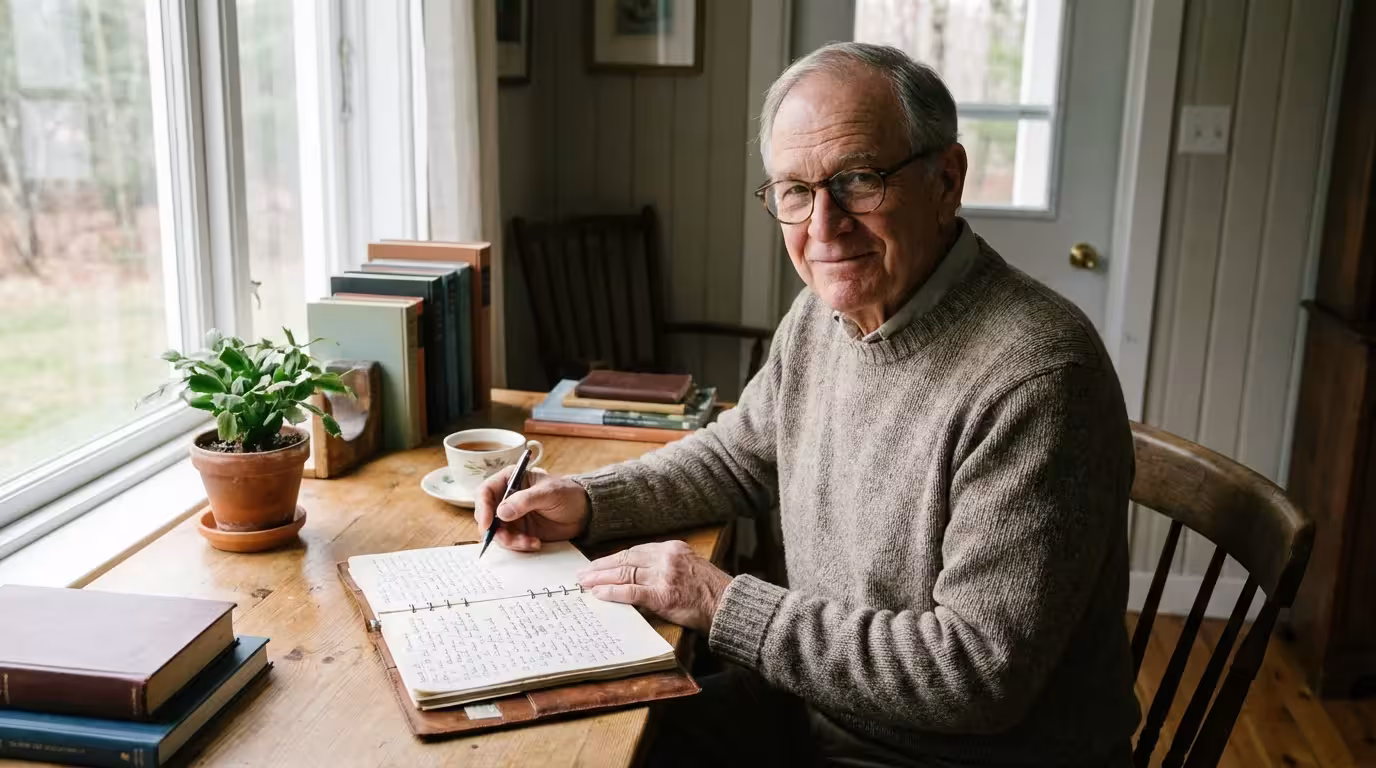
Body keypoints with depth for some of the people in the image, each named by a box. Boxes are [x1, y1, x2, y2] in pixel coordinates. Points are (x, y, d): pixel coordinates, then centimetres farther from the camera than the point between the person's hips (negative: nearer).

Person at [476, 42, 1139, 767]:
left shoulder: (1033, 379, -27)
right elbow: (739, 455, 16)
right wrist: (586, 501, 0)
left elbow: (980, 673, -27)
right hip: (811, 702, 7)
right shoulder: (820, 314, -1)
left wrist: (727, 606, -22)